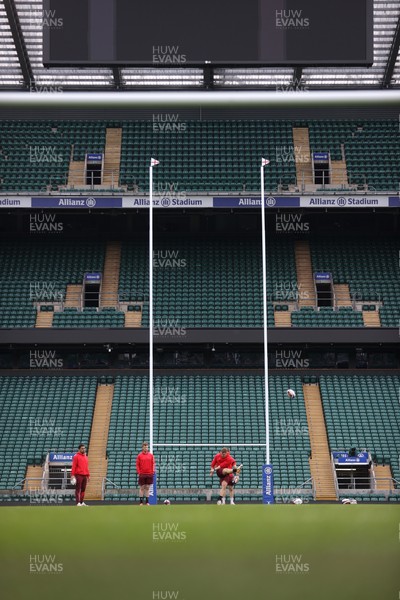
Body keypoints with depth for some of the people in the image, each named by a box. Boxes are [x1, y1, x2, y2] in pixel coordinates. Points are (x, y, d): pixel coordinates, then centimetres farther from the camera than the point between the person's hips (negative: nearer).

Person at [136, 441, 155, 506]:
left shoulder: (151, 455, 7)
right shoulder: (139, 455, 2)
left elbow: (153, 464, 8)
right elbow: (137, 465, 1)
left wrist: (153, 471, -2)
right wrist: (139, 472, -7)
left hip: (149, 474, 2)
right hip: (142, 474, -2)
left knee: (147, 488, 6)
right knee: (142, 488, 1)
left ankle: (147, 501, 11)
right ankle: (141, 501, 6)